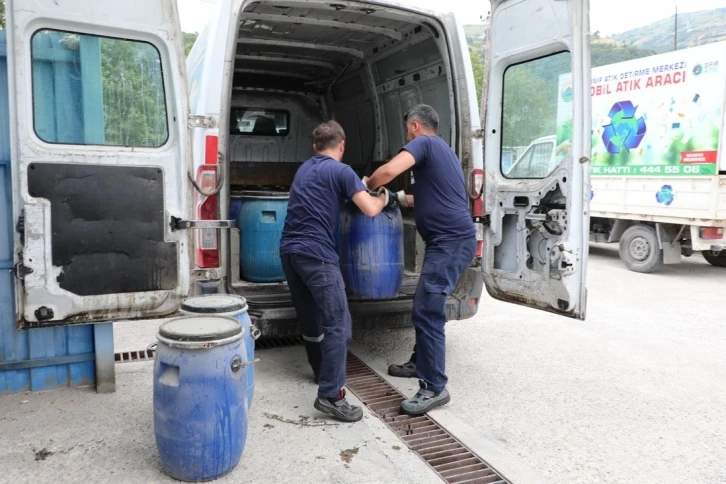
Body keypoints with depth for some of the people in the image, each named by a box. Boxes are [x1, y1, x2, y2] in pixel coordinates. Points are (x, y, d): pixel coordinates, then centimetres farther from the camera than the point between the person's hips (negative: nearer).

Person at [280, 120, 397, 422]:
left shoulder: (304, 169, 21)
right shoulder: (340, 171, -3)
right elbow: (370, 209, -12)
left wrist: (359, 187, 39)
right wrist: (384, 198, 10)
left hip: (289, 251, 8)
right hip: (316, 254, -8)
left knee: (309, 318, 20)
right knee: (337, 324, -7)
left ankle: (321, 372, 36)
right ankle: (330, 396, -11)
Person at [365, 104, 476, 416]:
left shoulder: (424, 142, -4)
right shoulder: (441, 149, 25)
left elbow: (388, 171, -20)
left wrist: (367, 187, -1)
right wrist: (401, 199, 36)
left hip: (451, 242, -10)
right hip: (451, 241, 10)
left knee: (427, 312, -10)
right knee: (426, 307, 20)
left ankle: (435, 388, -4)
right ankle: (420, 363, 34)